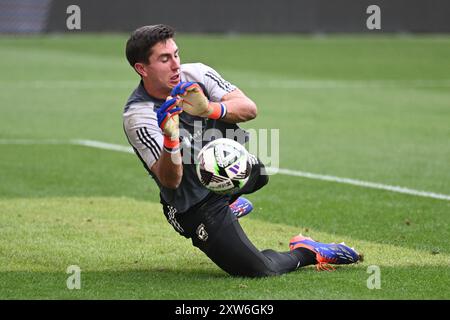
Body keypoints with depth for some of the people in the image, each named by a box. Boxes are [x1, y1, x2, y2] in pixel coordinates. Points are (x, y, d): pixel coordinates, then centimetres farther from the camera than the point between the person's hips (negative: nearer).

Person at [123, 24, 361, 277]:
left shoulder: (196, 74, -9)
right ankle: (306, 252, 12)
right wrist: (170, 139, -47)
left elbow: (249, 109, -17)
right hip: (194, 207, -9)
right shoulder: (138, 116, -22)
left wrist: (211, 109, -36)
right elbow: (170, 181, -28)